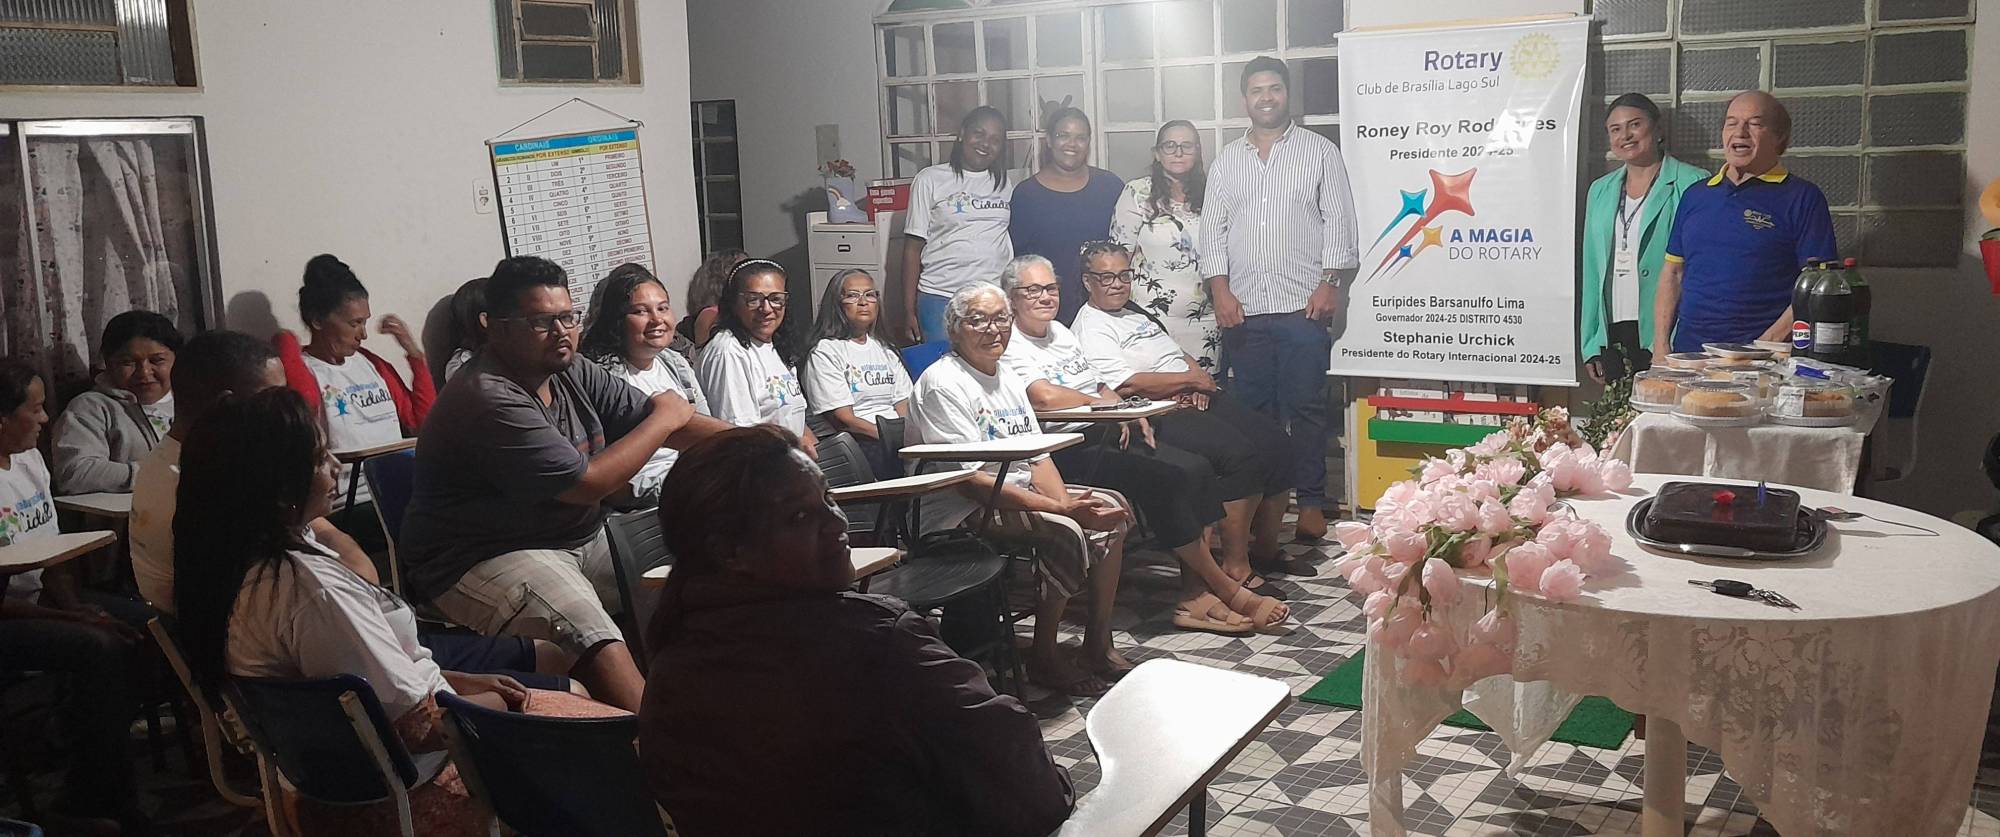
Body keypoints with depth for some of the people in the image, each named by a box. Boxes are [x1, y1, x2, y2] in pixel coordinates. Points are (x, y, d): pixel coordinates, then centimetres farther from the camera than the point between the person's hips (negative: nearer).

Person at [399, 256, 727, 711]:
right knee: (590, 634, -35)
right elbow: (586, 483, -21)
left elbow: (681, 424, 3)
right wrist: (664, 419, -8)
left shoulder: (574, 376, 7)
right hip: (483, 560, -9)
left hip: (579, 539, 10)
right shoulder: (487, 400, -20)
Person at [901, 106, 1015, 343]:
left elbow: (1016, 242, 16)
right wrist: (909, 310, -4)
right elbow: (913, 247, 1)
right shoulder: (930, 180, 2)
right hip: (941, 299, -3)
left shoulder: (1005, 183, 13)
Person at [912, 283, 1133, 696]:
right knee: (1063, 533, -28)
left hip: (1020, 492, 9)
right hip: (959, 512, -9)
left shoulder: (1008, 379, 13)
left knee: (1112, 507, -1)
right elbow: (970, 481, -23)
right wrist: (1061, 509, -27)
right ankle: (1044, 659, -10)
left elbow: (1038, 457, 12)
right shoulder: (943, 383, -16)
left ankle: (1098, 645, 5)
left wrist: (1065, 501, -11)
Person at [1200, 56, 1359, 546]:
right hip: (1244, 309, 3)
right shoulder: (1227, 160, 15)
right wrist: (1221, 290, 0)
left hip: (1303, 306, -3)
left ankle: (1311, 502, 6)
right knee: (1254, 409, 6)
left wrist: (1329, 283, -9)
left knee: (1306, 409, -1)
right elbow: (1213, 229, 11)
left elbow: (1339, 221, 1)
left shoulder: (1319, 152, 6)